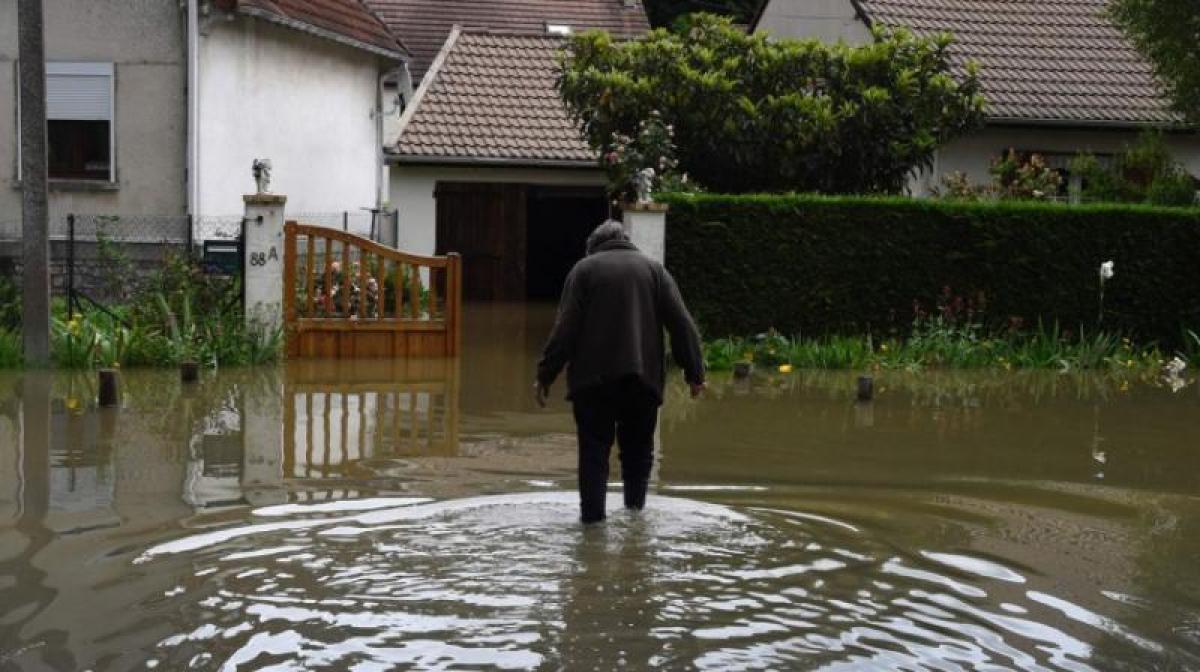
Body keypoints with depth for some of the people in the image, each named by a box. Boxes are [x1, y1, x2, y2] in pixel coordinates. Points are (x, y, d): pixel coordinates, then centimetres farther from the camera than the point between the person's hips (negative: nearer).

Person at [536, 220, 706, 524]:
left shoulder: (584, 269, 3)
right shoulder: (653, 269, 10)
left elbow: (565, 328, -5)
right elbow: (682, 324, 3)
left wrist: (545, 375, -1)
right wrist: (694, 372, 5)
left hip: (592, 379, -2)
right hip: (643, 378, 2)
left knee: (594, 451, 4)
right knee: (638, 450, 14)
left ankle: (593, 517, 1)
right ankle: (635, 510, 14)